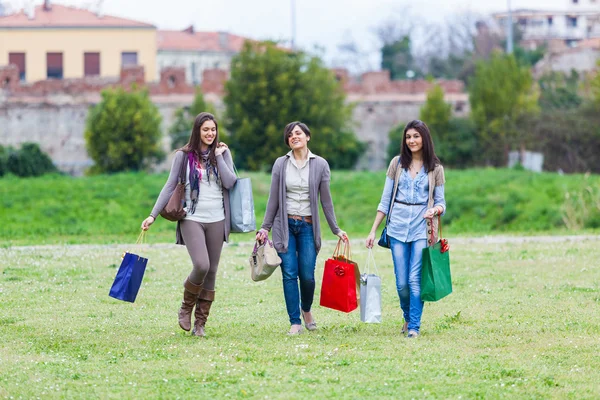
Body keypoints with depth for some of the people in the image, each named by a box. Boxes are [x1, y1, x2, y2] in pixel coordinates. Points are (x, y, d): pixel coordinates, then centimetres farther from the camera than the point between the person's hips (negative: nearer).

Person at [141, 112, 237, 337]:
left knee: (211, 272, 2)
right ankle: (186, 308, 4)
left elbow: (230, 182, -5)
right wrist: (153, 215, -4)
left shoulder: (223, 153, 7)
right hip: (192, 218, -3)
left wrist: (219, 156, -6)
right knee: (201, 265, -21)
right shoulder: (184, 156, 2)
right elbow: (170, 186, 1)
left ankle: (200, 323, 11)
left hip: (217, 220, 3)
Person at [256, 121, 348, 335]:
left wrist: (336, 229, 4)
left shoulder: (320, 164, 2)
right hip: (285, 225, 0)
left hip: (308, 226, 0)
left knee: (307, 276, -5)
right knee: (289, 274, -5)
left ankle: (306, 310, 25)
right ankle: (295, 322, 0)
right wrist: (265, 227, 3)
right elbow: (273, 199, 6)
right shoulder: (281, 164, 4)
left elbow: (326, 199, 5)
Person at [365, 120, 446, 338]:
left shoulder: (435, 168, 4)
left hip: (422, 229, -2)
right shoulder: (397, 163, 7)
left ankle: (414, 326, -4)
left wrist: (435, 210, -19)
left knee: (415, 279, -11)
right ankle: (408, 317, 26)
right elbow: (385, 200, 9)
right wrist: (373, 231, 5)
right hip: (398, 228, 2)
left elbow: (441, 202, 6)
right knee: (401, 283, 1)